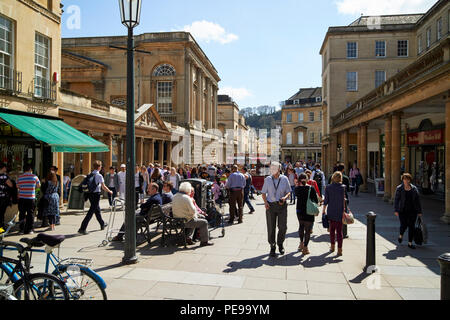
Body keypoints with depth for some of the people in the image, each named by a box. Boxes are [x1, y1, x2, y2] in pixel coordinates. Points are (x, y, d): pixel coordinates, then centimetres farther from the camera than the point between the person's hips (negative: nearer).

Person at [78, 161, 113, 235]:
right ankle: (82, 228, -10)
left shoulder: (90, 175, 8)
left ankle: (102, 224, 38)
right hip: (96, 194, -8)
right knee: (91, 211, -6)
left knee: (97, 209, 21)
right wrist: (110, 191, 4)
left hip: (90, 194, 8)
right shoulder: (99, 176, -12)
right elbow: (103, 187, -11)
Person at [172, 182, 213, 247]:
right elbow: (193, 211, -21)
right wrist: (191, 202, -3)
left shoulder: (175, 197, 5)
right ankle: (204, 241, 11)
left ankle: (188, 238, 29)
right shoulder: (186, 198, -22)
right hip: (186, 221, -9)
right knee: (204, 222, 4)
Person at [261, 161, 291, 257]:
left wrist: (285, 197, -15)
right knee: (271, 227, 1)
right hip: (270, 205, 0)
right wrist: (265, 202, -10)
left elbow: (289, 192, 6)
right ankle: (272, 247, 15)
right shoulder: (267, 179, 3)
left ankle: (280, 244, 27)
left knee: (283, 227, 2)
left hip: (282, 205, 0)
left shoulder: (284, 179, 2)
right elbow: (263, 192, 7)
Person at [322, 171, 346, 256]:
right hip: (340, 211, -2)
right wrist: (344, 210, -1)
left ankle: (332, 247, 27)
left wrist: (323, 210, 9)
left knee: (332, 229, 17)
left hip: (331, 211, 2)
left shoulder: (328, 187, -3)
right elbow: (344, 200, -8)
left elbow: (326, 200, 0)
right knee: (339, 231, 3)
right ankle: (339, 249, 4)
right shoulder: (343, 187, -8)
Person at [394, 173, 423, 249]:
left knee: (412, 226, 0)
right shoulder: (399, 188, -2)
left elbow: (417, 200, 6)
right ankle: (401, 235, 30)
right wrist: (396, 210, -10)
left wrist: (419, 211, 5)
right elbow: (396, 199, -3)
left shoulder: (414, 188, 4)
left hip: (412, 211, 2)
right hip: (402, 211, -2)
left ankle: (410, 243, 10)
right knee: (403, 225, -4)